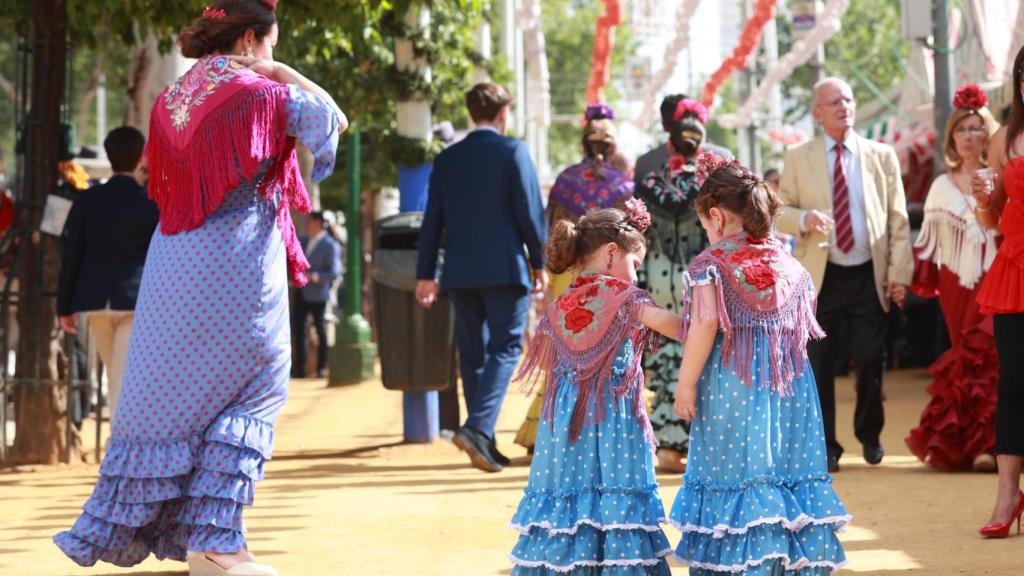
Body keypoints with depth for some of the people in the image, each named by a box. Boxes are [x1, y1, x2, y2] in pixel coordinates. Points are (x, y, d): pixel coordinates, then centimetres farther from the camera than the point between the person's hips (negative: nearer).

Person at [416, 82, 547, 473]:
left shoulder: (447, 159, 9)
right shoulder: (513, 151, -4)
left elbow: (433, 219, 10)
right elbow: (530, 211, -7)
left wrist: (426, 273, 15)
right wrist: (539, 263, 3)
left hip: (460, 272, 4)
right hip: (505, 269, -4)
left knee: (473, 353, 10)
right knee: (504, 348, -2)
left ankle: (484, 444, 11)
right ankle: (477, 427, -21)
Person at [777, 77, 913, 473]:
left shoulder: (882, 156, 7)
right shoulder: (798, 158, 5)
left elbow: (898, 219, 6)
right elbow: (780, 211, 5)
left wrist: (899, 273, -2)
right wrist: (805, 219, -17)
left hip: (868, 277, 1)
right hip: (820, 277, -1)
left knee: (870, 361, 1)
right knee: (818, 365, 0)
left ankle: (870, 436, 23)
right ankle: (825, 446, 11)